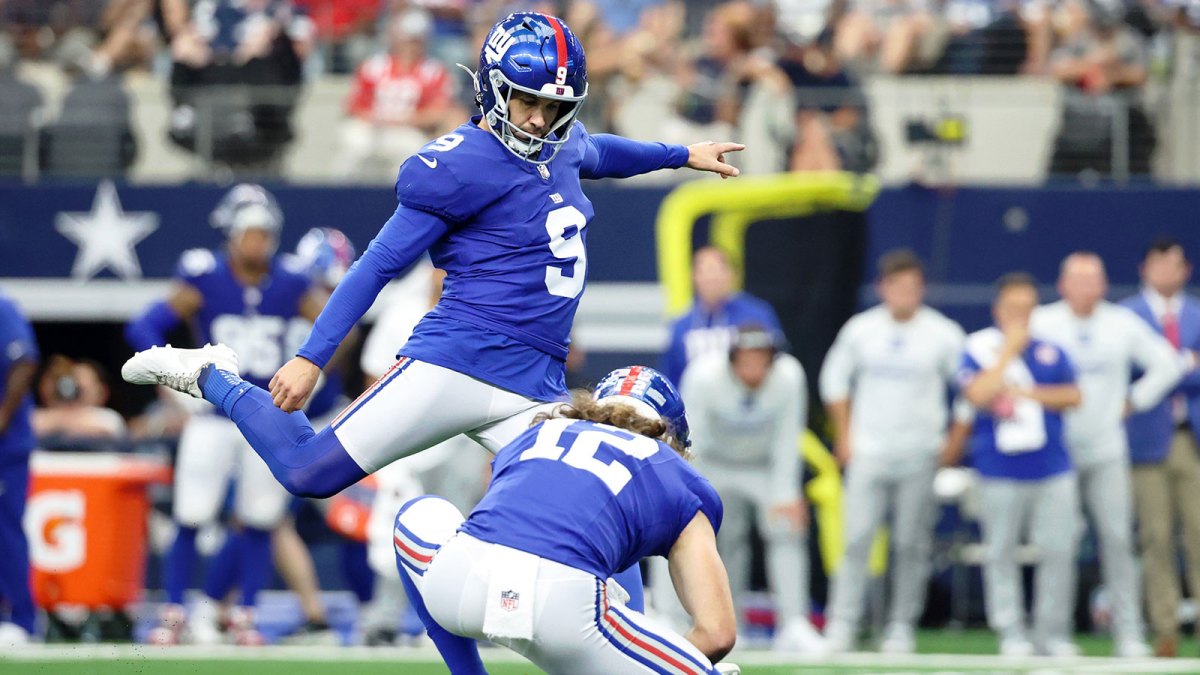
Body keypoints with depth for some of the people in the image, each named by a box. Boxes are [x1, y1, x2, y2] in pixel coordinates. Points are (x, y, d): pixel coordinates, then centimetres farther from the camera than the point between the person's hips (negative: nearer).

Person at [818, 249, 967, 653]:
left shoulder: (944, 334, -1)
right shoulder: (860, 330, 4)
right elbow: (835, 379, 15)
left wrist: (955, 440, 0)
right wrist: (844, 437, 10)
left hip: (919, 456, -1)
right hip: (868, 453, 1)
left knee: (912, 544, -1)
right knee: (857, 540, -7)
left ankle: (902, 627, 5)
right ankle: (841, 626, -6)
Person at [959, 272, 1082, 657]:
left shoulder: (1050, 352, 10)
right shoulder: (979, 349, 2)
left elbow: (1072, 396, 3)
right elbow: (977, 394, -15)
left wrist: (1027, 394, -7)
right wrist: (1009, 350, -10)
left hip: (1053, 469, 2)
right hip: (1000, 472, -2)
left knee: (1058, 551, 0)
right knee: (1001, 552, 0)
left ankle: (1053, 633, 9)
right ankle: (1011, 634, 8)